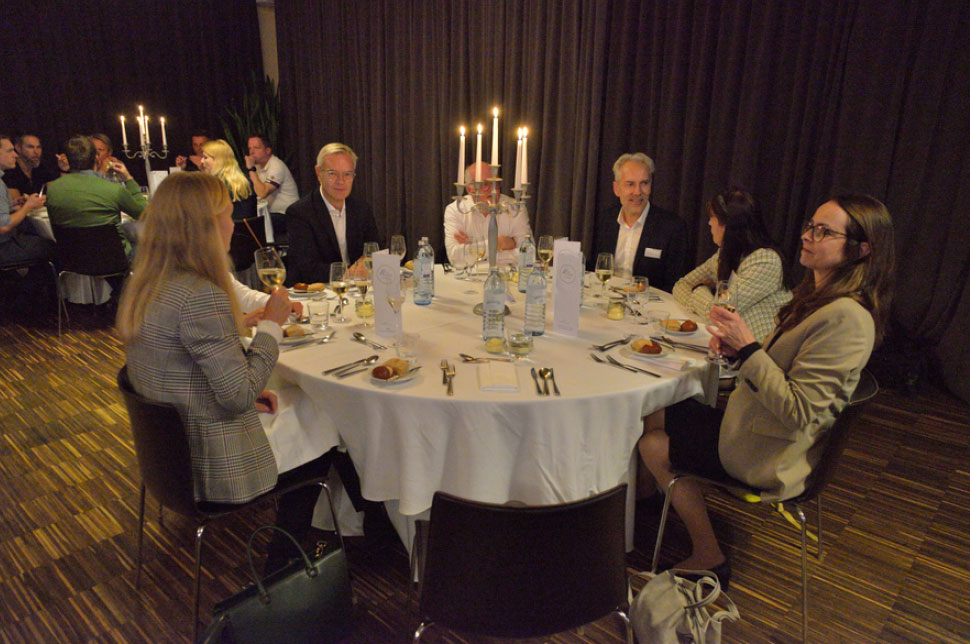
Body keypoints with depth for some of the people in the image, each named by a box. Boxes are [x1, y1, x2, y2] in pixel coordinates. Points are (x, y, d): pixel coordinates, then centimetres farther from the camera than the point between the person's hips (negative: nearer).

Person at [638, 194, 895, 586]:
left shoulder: (846, 318, -27)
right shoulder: (820, 296, 4)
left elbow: (797, 412, -29)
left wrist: (748, 347, -29)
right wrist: (737, 346, -6)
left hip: (769, 458, -10)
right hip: (758, 427, 10)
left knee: (653, 446, -6)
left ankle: (709, 559, 11)